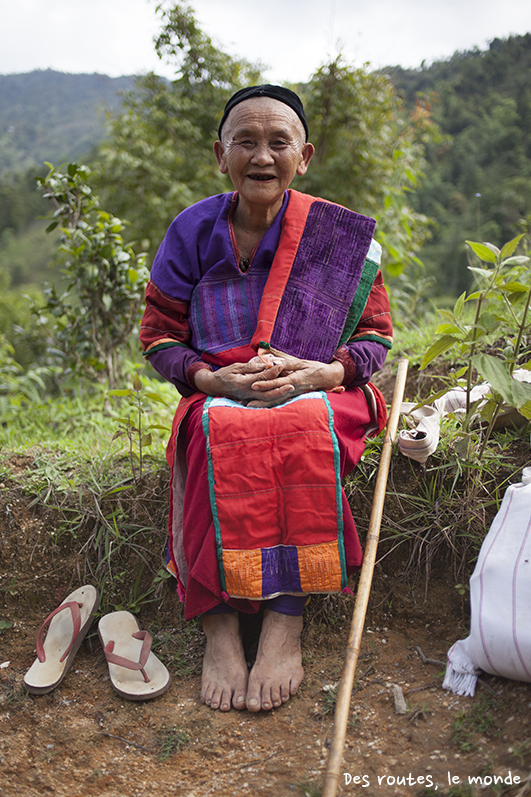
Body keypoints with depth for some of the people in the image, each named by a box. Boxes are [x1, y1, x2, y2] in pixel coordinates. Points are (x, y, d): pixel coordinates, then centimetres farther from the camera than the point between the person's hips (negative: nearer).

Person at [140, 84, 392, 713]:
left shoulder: (341, 236, 1)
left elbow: (376, 336, 3)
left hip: (319, 397, 0)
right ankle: (219, 624, -29)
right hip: (221, 398, 1)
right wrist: (216, 379, -17)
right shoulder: (194, 231, 2)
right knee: (222, 434, -34)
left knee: (302, 430, -35)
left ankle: (286, 621, -29)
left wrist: (323, 372, -18)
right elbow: (159, 337, 3)